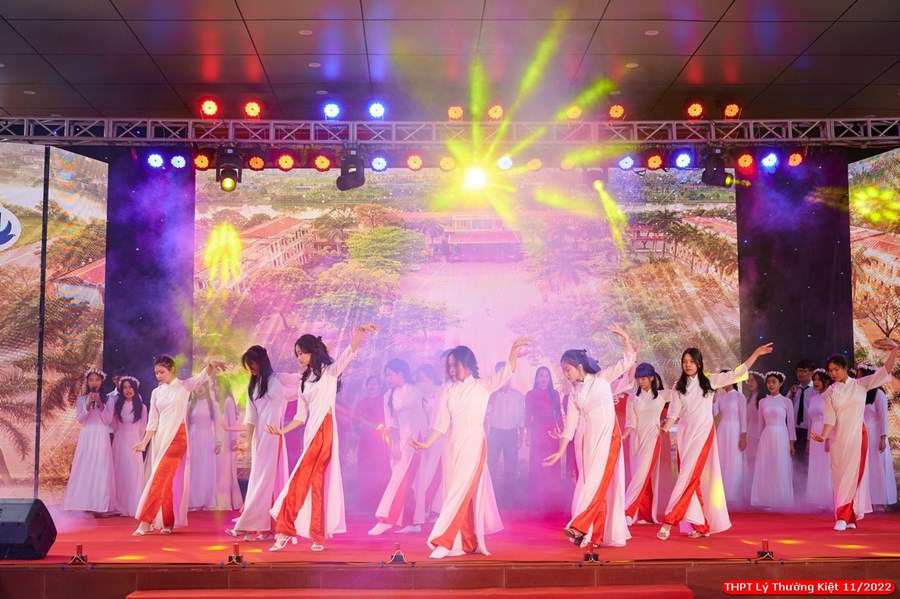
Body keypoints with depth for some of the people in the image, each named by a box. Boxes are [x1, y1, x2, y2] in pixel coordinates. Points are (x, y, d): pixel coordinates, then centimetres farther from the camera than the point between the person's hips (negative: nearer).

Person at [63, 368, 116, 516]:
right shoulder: (81, 400, 9)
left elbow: (108, 421, -1)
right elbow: (80, 419, -1)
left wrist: (100, 404, -12)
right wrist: (89, 405, -14)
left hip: (101, 438, -1)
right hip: (86, 438, 1)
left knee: (100, 470, -6)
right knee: (85, 470, -5)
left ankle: (100, 506, -7)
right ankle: (86, 504, -5)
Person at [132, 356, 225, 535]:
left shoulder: (184, 386, 1)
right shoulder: (156, 393, 11)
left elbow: (203, 376, -15)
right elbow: (152, 421, 11)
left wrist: (211, 365, -35)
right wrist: (144, 442, 1)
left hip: (177, 437, -5)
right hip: (160, 438, 5)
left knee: (162, 478, -10)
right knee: (165, 480, 7)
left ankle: (146, 522, -9)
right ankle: (167, 523, 13)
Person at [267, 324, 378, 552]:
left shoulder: (330, 371, 4)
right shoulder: (303, 381, 19)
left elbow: (348, 354, -14)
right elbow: (301, 416, 18)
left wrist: (359, 332, -29)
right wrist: (283, 430, 4)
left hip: (324, 430, -6)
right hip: (310, 432, 6)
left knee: (301, 481, -6)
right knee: (315, 481, 2)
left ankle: (286, 531, 2)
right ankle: (318, 536, 4)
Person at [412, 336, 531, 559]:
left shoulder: (482, 386, 1)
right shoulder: (448, 390, 9)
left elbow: (507, 372, -10)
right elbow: (442, 423, 8)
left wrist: (514, 348, -22)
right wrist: (428, 443, -1)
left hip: (473, 444, -4)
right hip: (452, 445, 4)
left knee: (462, 492, -11)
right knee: (457, 494, 5)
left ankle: (444, 541, -12)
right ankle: (467, 543, 15)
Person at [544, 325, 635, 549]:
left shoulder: (602, 378, 3)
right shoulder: (573, 396, 12)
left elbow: (627, 362, -1)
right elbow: (570, 426, 11)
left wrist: (625, 338, -14)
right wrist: (560, 452, 7)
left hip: (609, 436, -4)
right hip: (590, 439, 4)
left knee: (599, 480, -11)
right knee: (596, 483, 3)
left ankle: (580, 526, -13)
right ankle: (600, 535, 6)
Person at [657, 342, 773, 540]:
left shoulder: (709, 381, 3)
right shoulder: (678, 386, 8)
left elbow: (737, 373, 3)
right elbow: (673, 412, 1)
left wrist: (756, 353, -2)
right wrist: (665, 427, -18)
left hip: (703, 433, -3)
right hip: (685, 434, 3)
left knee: (689, 475, -12)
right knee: (693, 478, 1)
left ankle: (669, 521, -14)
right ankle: (701, 525, 6)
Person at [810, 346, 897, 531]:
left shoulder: (860, 385, 3)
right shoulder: (829, 393, 4)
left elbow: (885, 371, -2)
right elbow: (829, 418, -4)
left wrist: (894, 350, -12)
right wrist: (823, 436, -20)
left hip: (857, 434, -2)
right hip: (838, 437, 2)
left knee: (853, 474, -4)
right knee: (840, 476, 1)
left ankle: (844, 517, -1)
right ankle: (849, 517, 8)